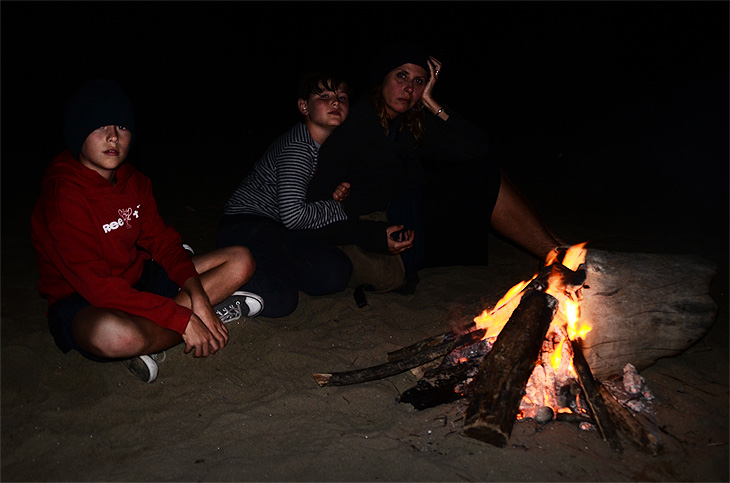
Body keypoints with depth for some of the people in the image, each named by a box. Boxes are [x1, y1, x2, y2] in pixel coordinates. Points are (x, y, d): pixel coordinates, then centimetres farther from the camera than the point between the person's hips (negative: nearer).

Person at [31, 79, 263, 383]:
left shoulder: (134, 181, 1)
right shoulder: (63, 196, -22)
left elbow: (163, 243, 1)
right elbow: (96, 286, -27)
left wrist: (198, 298, -17)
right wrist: (183, 319, -29)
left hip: (139, 283, 8)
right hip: (82, 303, -7)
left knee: (240, 261, -1)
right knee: (114, 335, -45)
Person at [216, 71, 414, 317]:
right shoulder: (297, 148, -21)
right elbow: (292, 215, -27)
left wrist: (335, 195, -10)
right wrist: (337, 207, -15)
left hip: (279, 228, 7)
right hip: (244, 222, -7)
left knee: (336, 273, -17)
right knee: (278, 301, -28)